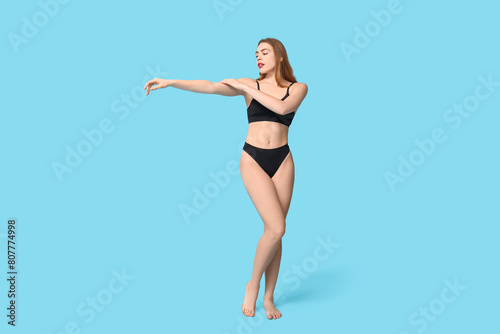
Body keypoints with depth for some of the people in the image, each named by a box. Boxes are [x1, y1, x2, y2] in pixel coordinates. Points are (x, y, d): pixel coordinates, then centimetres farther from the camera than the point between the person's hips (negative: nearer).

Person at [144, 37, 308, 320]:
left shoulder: (298, 88, 7)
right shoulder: (248, 85, 5)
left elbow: (282, 107, -15)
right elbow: (210, 87, -8)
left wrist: (245, 88, -11)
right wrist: (171, 82, -20)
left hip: (282, 161, 2)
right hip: (253, 160, -2)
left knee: (275, 230, 4)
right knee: (276, 228, -13)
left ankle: (269, 297, 18)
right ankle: (252, 286, 9)